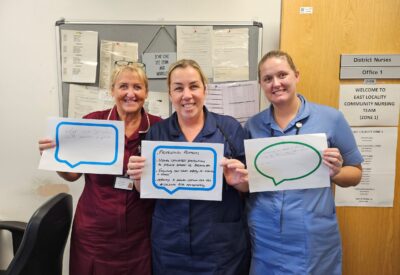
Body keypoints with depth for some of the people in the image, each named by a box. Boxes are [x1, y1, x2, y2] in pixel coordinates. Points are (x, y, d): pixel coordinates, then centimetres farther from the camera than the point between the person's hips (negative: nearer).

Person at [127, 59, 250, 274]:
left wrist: (238, 181, -22)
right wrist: (139, 177, -15)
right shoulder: (156, 132, 0)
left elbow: (249, 184, 0)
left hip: (223, 247, -1)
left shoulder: (230, 127, -5)